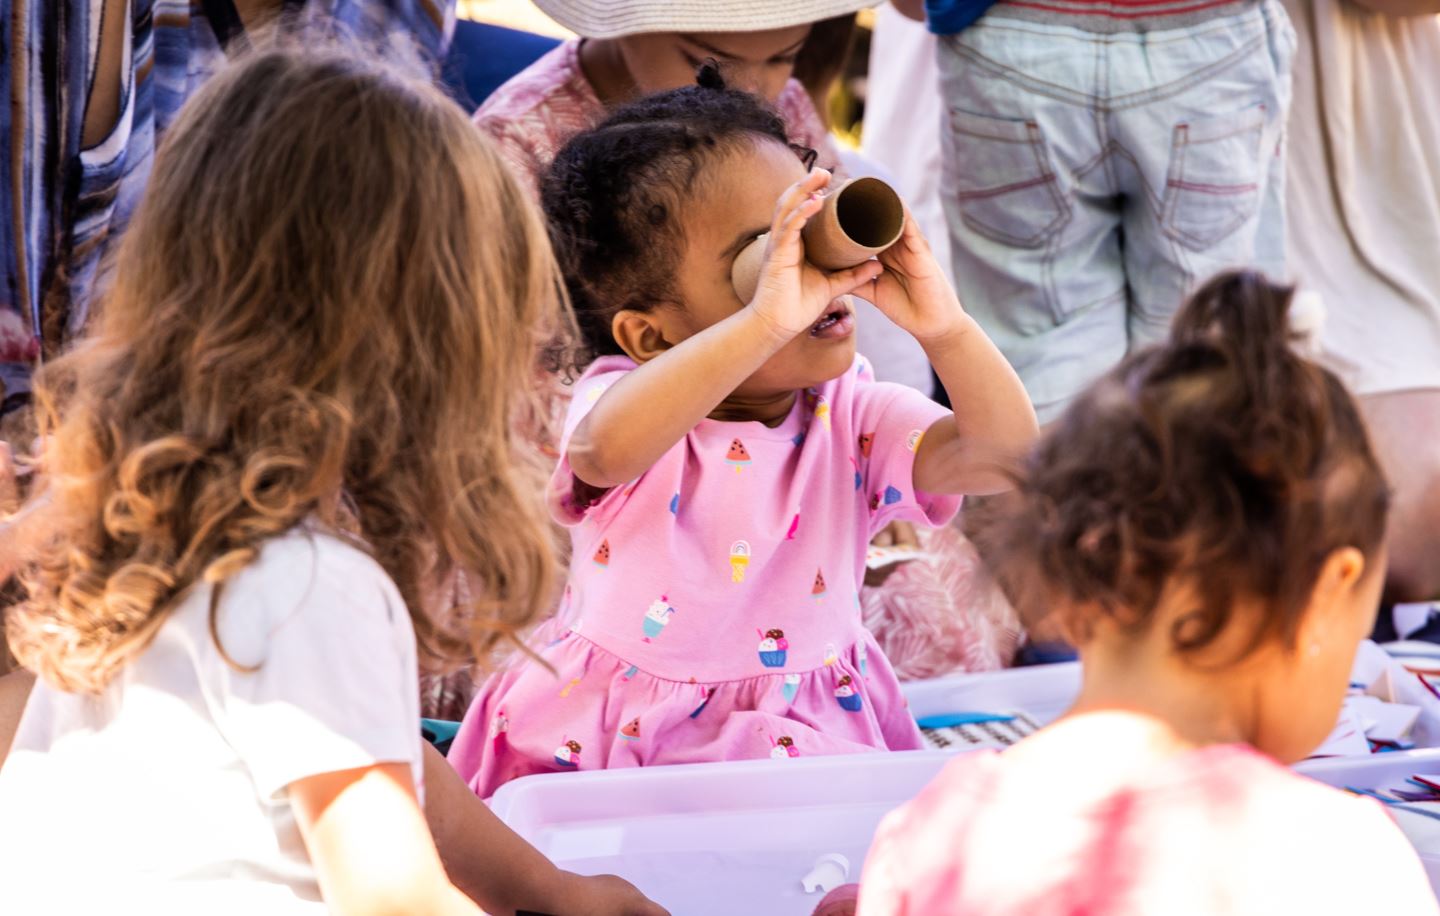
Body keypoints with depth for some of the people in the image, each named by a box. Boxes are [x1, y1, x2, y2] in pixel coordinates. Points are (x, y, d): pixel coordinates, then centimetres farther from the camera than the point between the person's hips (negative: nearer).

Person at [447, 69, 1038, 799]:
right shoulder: (625, 402, -14)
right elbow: (609, 446, -41)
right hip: (615, 744, -3)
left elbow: (1006, 453, -16)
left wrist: (943, 327, -32)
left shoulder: (852, 422, -2)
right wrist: (767, 320, -51)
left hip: (815, 739, 3)